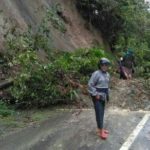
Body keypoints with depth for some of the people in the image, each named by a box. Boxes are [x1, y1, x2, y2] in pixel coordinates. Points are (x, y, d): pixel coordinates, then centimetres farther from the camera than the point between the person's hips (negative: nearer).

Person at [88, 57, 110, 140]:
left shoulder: (107, 74, 8)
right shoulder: (96, 73, -16)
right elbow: (90, 85, -17)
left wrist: (107, 94, 14)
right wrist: (95, 94, -16)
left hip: (103, 96, 8)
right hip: (97, 96, -7)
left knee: (102, 113, 14)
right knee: (99, 113, -6)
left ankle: (100, 128, 25)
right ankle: (101, 131, 0)